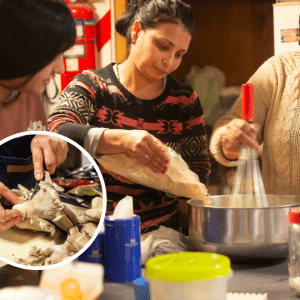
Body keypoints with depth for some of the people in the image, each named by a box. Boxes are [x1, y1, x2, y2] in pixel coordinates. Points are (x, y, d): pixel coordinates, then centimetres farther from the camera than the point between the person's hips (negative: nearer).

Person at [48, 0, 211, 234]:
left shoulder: (185, 100, 9)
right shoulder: (92, 85, 1)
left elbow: (199, 173, 10)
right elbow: (57, 133, -17)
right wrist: (120, 139, -33)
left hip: (158, 232, 2)